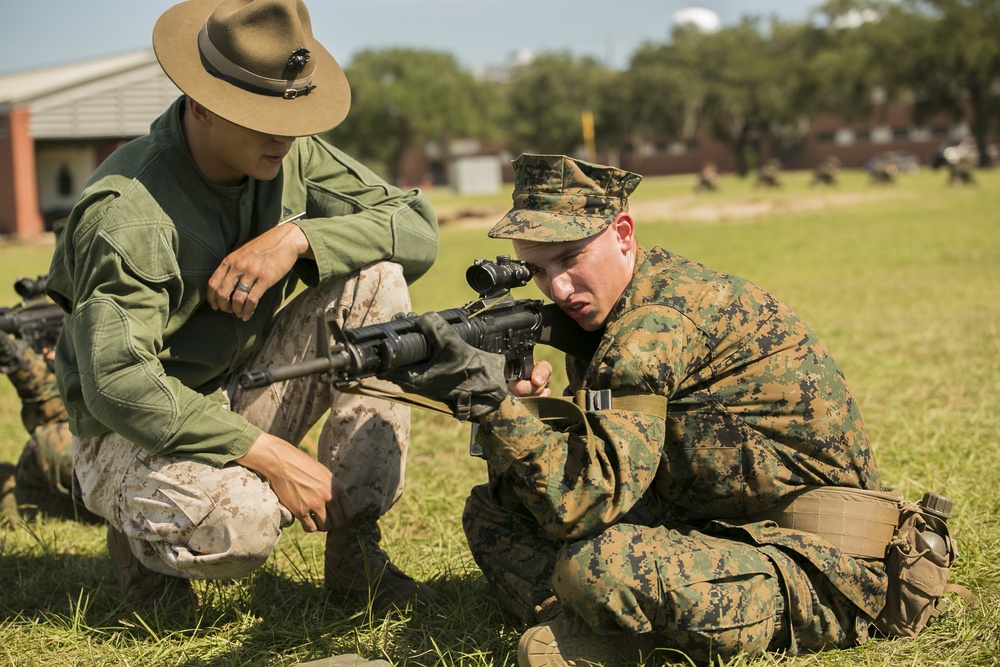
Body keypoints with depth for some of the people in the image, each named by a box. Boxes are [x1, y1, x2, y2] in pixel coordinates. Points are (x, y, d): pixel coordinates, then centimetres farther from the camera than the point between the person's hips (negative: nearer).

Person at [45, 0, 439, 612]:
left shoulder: (287, 153, -5)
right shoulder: (128, 213, -26)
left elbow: (418, 229, -7)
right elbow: (115, 383, -33)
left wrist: (296, 238, -25)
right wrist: (270, 455, -34)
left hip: (243, 398, 7)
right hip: (137, 432, -6)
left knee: (375, 277, -14)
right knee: (238, 524, -39)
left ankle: (355, 545, -11)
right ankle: (142, 526, 2)